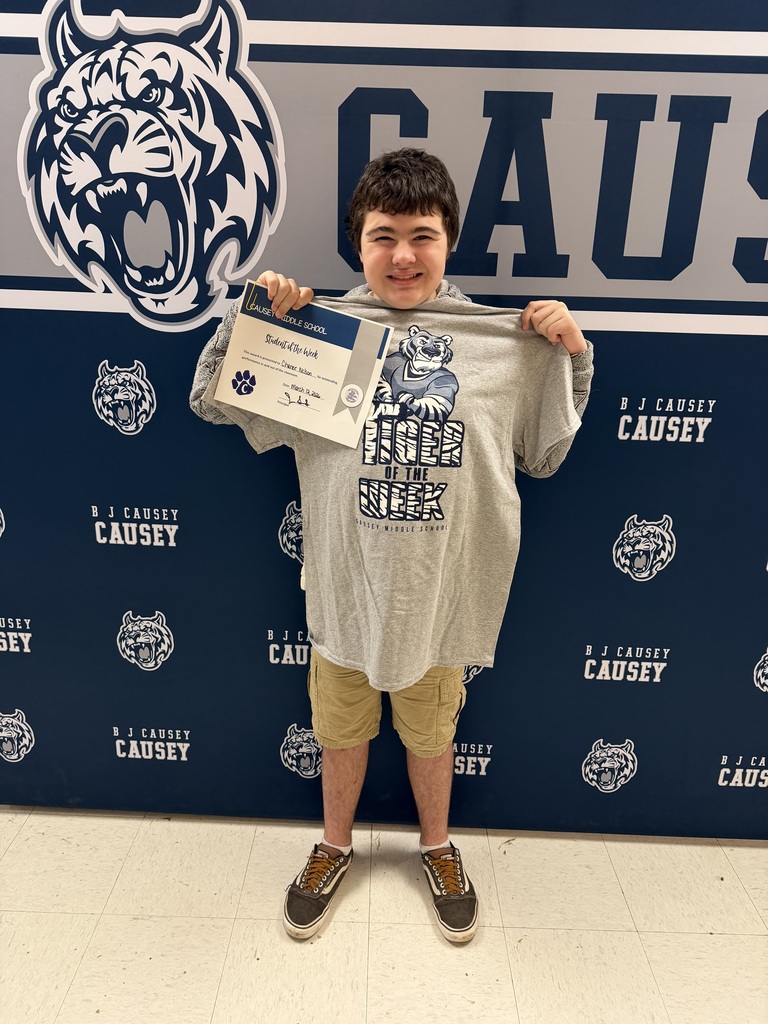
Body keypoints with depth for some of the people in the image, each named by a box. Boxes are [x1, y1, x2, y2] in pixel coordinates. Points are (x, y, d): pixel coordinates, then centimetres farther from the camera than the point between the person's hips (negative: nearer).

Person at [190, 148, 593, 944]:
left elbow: (546, 453, 6)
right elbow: (209, 402, 0)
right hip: (343, 584, 0)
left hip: (442, 590, 1)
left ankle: (437, 847, 52)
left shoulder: (506, 341, -3)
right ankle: (335, 846, 50)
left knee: (431, 733, 22)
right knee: (342, 731, 21)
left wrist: (571, 354, -3)